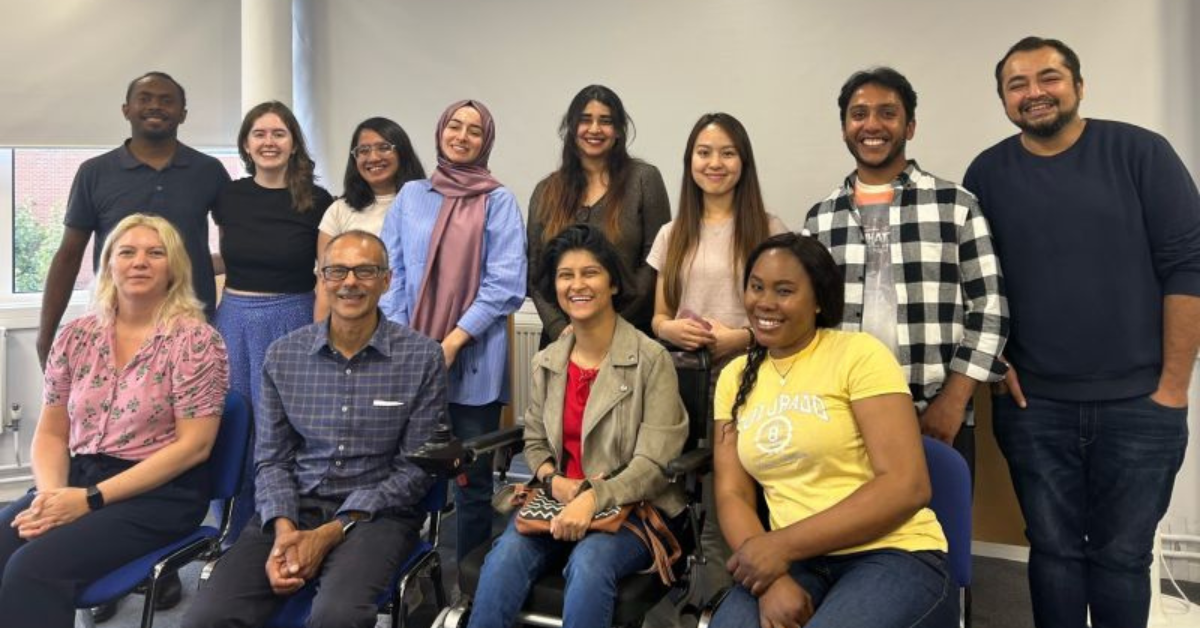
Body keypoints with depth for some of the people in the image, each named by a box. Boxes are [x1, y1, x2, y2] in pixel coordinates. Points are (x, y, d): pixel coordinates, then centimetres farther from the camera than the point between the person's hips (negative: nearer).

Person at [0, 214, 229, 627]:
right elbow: (50, 434, 12)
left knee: (34, 567, -27)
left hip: (161, 493, -5)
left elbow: (193, 446, -12)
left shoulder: (195, 340, -7)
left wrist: (91, 498, -15)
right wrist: (50, 493, -10)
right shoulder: (76, 336, 9)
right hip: (77, 479, 5)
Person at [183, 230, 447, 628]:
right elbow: (272, 459, 8)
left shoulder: (422, 358, -5)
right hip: (295, 507, 3)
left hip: (376, 513, -3)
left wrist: (330, 533, -12)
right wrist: (283, 529, -11)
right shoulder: (283, 355, 5)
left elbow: (415, 469, -5)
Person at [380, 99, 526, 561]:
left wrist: (452, 342, -13)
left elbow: (506, 285, -7)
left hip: (473, 362, -3)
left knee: (472, 479, 5)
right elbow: (391, 272, 8)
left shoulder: (498, 201, 1)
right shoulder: (410, 195, 12)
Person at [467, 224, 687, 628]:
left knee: (588, 564, -34)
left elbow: (654, 464, -14)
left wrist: (593, 499, -28)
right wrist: (553, 481, -7)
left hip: (636, 508, -3)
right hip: (559, 499, 4)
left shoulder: (651, 360, -9)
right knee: (504, 559, -26)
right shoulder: (547, 362, 8)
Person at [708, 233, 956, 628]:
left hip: (893, 556, -3)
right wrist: (772, 578, -15)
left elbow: (907, 487, -13)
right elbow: (732, 494, 4)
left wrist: (781, 545, -16)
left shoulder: (860, 354, -7)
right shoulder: (735, 377, 8)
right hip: (794, 561, 3)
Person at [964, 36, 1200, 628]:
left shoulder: (1140, 152, -3)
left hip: (1138, 402, -1)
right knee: (1054, 549, 11)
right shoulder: (987, 173, 4)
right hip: (1032, 404, 1)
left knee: (1122, 555, 9)